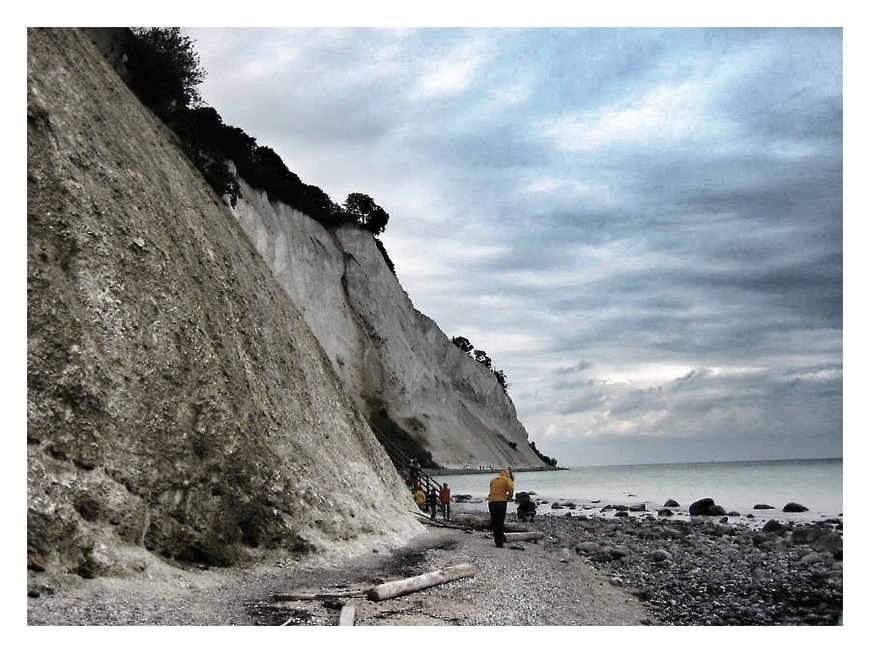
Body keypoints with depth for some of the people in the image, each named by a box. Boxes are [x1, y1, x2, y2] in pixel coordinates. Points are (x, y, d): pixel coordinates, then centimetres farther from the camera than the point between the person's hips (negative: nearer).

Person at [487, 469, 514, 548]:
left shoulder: (493, 480, 21)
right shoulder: (507, 479, 3)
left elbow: (491, 490, 16)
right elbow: (511, 488, -13)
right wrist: (510, 496, 4)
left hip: (491, 502, 5)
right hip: (501, 502, -5)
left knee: (494, 523, 12)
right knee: (500, 523, 1)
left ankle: (497, 542, 15)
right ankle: (500, 543, 1)